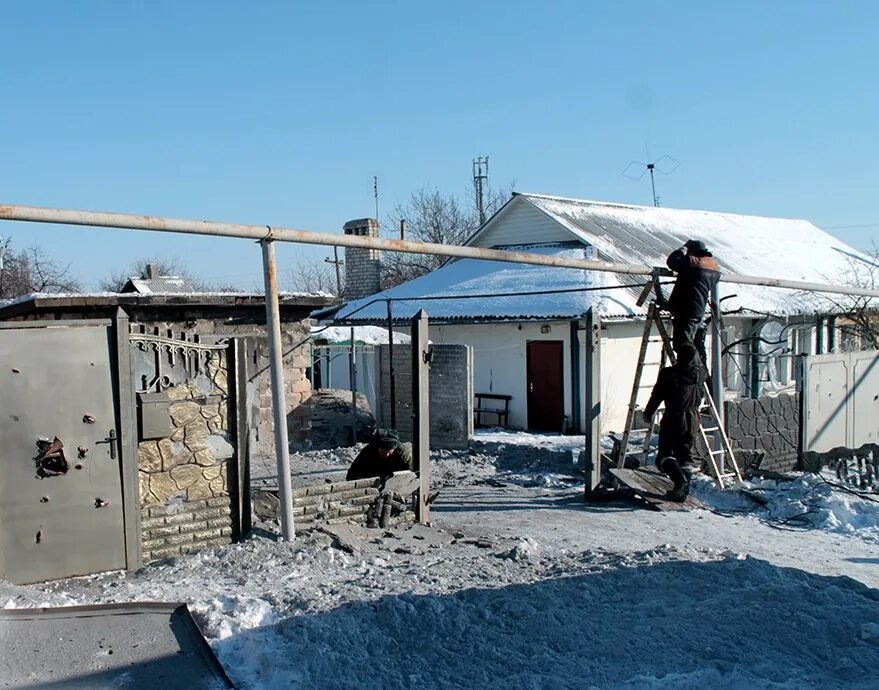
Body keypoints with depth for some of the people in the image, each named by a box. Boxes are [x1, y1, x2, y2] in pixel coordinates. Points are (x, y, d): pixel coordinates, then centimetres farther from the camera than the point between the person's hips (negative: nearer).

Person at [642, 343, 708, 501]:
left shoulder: (668, 374, -9)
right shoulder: (700, 374, 1)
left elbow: (656, 395, -2)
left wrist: (648, 413, 11)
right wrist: (695, 355, 37)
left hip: (672, 418, -4)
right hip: (692, 419, 4)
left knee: (665, 453, 2)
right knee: (686, 454, 11)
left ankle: (679, 478, -23)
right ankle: (682, 490, 10)